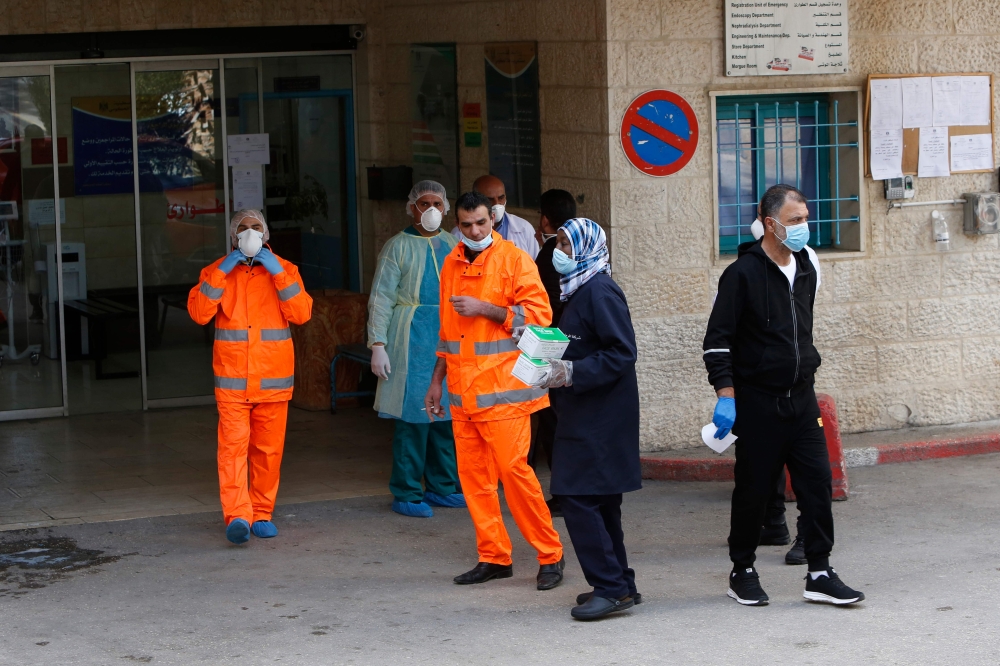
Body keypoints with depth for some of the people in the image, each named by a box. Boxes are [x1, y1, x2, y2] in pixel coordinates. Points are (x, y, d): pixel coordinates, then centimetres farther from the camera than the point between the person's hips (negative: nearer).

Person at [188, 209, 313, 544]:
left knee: (268, 450, 4)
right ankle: (237, 516, -20)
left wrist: (279, 274, -12)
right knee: (233, 445, -13)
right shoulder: (217, 271, 8)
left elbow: (301, 313, -7)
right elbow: (199, 313, -7)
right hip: (232, 379, -1)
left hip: (273, 378, 1)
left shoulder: (283, 270, 8)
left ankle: (261, 514, 15)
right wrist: (221, 273, -13)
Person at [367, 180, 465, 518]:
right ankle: (406, 494, 1)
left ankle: (442, 487, 18)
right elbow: (380, 299, -5)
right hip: (413, 341, -5)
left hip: (451, 340, 5)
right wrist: (378, 344, -13)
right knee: (413, 415, -6)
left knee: (447, 414, 8)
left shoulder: (453, 246, 15)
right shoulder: (399, 246, -1)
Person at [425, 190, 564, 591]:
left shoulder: (514, 259, -4)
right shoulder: (452, 264, 15)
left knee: (513, 469, -10)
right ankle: (494, 557, 12)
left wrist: (484, 309, -16)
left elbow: (538, 314, -12)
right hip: (463, 391, 6)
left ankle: (550, 555, -1)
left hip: (502, 388, -6)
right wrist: (437, 381, 23)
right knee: (472, 475, 4)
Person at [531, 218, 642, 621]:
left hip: (599, 418, -10)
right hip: (584, 417, 10)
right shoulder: (579, 291, 16)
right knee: (598, 502, 13)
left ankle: (611, 586, -7)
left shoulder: (600, 292, -15)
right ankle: (618, 585, 18)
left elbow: (621, 353, -21)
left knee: (578, 498, -11)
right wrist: (554, 367, 9)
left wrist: (571, 373, -25)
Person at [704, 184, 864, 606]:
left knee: (817, 482, -1)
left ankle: (819, 574, 4)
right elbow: (718, 339, -11)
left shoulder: (805, 272, 10)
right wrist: (726, 397, -16)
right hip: (757, 403, -6)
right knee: (753, 489, 3)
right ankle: (742, 572, 18)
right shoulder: (743, 274, -11)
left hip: (801, 398, 6)